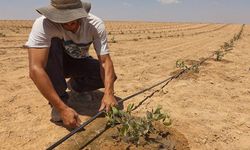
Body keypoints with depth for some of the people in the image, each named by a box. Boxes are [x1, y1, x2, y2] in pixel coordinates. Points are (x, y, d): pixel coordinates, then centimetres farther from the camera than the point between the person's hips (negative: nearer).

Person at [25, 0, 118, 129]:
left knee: (109, 76, -22)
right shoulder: (44, 24, -33)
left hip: (80, 62, 2)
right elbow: (35, 69, -40)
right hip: (56, 64, -2)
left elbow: (105, 61, -29)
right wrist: (62, 108, -45)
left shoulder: (96, 24, -26)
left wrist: (108, 93, -45)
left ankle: (76, 84, 9)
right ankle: (59, 101, -17)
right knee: (52, 44, -33)